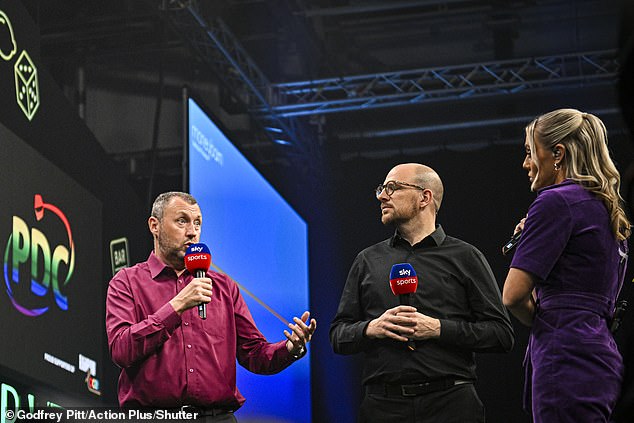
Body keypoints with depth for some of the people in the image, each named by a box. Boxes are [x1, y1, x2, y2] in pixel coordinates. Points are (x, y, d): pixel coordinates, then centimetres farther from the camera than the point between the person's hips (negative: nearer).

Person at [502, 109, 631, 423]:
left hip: (567, 361, -10)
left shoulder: (556, 202, -6)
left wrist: (539, 323, 10)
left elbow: (513, 294, -11)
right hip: (602, 357, 10)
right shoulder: (607, 211, 22)